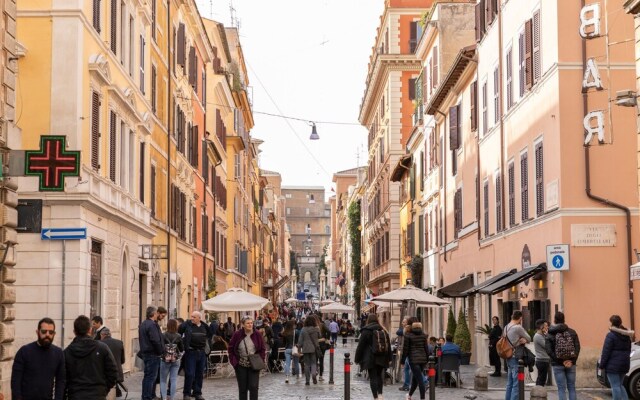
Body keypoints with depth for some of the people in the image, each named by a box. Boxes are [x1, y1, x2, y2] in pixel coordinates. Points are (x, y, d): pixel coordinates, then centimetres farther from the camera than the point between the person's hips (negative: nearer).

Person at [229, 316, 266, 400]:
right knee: (242, 388, 8)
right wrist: (234, 361, -5)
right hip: (241, 365, 0)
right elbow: (231, 349, 2)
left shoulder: (257, 335, -5)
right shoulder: (237, 334, -7)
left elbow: (262, 349, 3)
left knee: (254, 387, -9)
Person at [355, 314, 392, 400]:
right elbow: (388, 345, 13)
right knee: (379, 376, 16)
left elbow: (360, 346, -6)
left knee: (373, 377, -3)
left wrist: (357, 359, 0)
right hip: (382, 358, 4)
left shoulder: (366, 331, -7)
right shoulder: (383, 331, 8)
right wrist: (389, 358, 19)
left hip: (370, 359, -4)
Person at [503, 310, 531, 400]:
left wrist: (522, 340, -3)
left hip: (509, 357, 9)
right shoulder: (518, 327, -15)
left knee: (510, 383, 15)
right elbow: (529, 339, -6)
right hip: (516, 358, -9)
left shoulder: (506, 327, 10)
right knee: (516, 384, -7)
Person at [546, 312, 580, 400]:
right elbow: (577, 348, -4)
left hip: (558, 365, -2)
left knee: (561, 389, 1)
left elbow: (549, 351, -12)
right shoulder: (572, 332, 4)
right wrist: (572, 361, -7)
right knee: (571, 388, 9)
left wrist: (561, 361, -11)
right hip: (571, 365, 2)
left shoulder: (550, 335, -3)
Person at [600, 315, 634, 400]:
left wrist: (602, 364, -10)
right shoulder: (627, 335, 11)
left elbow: (606, 352, -15)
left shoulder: (611, 335, -13)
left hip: (613, 365, -8)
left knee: (615, 386, -4)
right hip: (624, 364, 8)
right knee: (619, 385, 19)